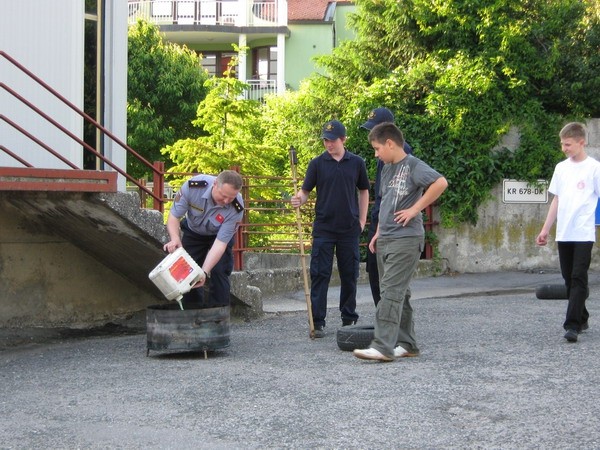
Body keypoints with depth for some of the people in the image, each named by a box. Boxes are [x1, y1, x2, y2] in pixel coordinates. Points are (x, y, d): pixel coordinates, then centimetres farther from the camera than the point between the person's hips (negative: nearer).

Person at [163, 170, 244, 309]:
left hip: (219, 234, -1)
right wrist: (175, 239, -45)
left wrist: (204, 271, -43)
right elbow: (174, 216, -24)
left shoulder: (236, 209, -35)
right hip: (193, 232, 1)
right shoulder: (193, 186, -35)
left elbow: (220, 243, -34)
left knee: (219, 272, -15)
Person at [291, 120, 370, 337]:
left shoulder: (356, 163, 4)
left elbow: (363, 191, 14)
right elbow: (306, 190, 0)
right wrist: (298, 200, -22)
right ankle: (318, 322, -1)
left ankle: (349, 319, 21)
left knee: (349, 276, 8)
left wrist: (362, 220, 9)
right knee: (320, 274, -4)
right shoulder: (317, 163, 0)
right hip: (323, 228, -1)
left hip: (349, 229, 2)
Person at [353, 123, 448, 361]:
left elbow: (440, 183, -24)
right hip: (385, 240, 9)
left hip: (406, 238, -9)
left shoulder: (413, 165, -10)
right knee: (397, 293, 11)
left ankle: (383, 346, -17)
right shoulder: (387, 170, 17)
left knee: (391, 291, -14)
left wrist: (415, 209, -20)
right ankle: (406, 344, 18)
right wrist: (379, 232, 19)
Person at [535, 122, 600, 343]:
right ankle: (581, 319, 22)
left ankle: (573, 325, -12)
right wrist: (545, 230, 13)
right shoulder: (561, 168, 12)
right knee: (569, 279, 9)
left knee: (578, 279, -9)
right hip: (563, 234, 6)